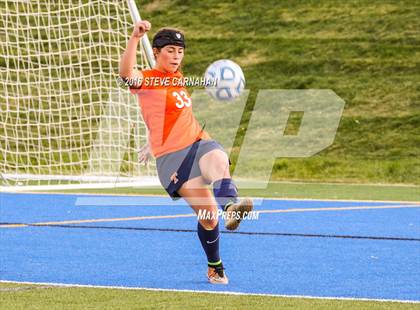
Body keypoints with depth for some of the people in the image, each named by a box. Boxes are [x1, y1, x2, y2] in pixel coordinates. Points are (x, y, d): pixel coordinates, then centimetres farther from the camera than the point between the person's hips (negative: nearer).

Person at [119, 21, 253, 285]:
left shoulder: (178, 79, 21)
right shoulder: (146, 80, -2)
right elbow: (126, 73, -26)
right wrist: (135, 38, -38)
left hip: (197, 143, 5)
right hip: (171, 157, -5)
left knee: (219, 161, -35)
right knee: (208, 216, -15)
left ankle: (231, 204, -63)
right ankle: (215, 268, 3)